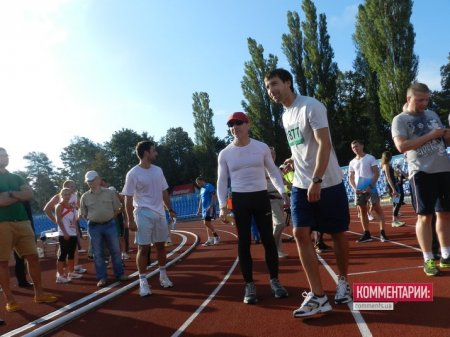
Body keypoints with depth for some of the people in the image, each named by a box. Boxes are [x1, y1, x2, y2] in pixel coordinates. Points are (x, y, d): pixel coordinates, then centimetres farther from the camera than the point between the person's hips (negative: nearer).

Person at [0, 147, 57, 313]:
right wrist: (20, 195, -2)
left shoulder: (17, 178, 17)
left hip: (22, 221, 5)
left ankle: (39, 293, 11)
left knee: (33, 256, 3)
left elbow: (30, 195, 2)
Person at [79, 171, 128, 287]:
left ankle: (119, 274, 19)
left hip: (110, 225, 0)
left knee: (115, 251, 5)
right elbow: (83, 214, 9)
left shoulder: (110, 193, 0)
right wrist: (94, 220, 3)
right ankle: (101, 278, 15)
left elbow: (117, 209, 6)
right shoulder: (85, 197, 3)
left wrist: (108, 218, 2)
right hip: (94, 227, 1)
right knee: (98, 254, 6)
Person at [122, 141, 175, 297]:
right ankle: (143, 281, 9)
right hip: (143, 215, -5)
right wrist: (130, 220, -13)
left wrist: (170, 209, 12)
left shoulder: (158, 170, 8)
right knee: (143, 248, -1)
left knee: (161, 245, 13)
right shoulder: (133, 174, -10)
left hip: (160, 214, 5)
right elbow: (128, 199, -9)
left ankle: (163, 275, 27)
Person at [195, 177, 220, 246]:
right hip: (204, 208, 9)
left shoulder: (209, 186, -8)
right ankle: (210, 239, 11)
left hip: (209, 208, -9)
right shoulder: (202, 189, 19)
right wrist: (199, 209, 19)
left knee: (206, 223, -14)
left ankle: (216, 236, -3)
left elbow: (214, 196, -15)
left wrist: (211, 206, -23)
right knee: (207, 223, 8)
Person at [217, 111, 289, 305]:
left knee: (268, 240, 3)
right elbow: (222, 181, 5)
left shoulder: (262, 148, 1)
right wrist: (222, 205, -4)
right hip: (239, 200, 0)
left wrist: (282, 192, -1)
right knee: (244, 242, 3)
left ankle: (274, 281, 18)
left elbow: (273, 171, 9)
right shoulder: (225, 154, 1)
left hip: (261, 197, 0)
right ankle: (249, 285, 14)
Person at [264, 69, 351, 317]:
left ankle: (342, 282, 30)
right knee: (301, 233, -6)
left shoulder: (311, 106, -12)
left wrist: (317, 180, -26)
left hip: (328, 183, -6)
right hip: (300, 185, 6)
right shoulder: (285, 116, 13)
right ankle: (318, 296, -2)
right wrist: (295, 160, 6)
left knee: (338, 233, 8)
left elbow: (324, 144, -20)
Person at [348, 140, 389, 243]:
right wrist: (354, 188, -4)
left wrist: (370, 186, -16)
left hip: (370, 188, -5)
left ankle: (382, 232, -4)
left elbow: (376, 173, -6)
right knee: (362, 211, 7)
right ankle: (366, 234, 13)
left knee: (377, 208, -7)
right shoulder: (352, 162, 12)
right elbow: (350, 178, 14)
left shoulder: (370, 158, -1)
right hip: (359, 189, 5)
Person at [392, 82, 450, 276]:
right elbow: (402, 146, -17)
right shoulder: (400, 119, -2)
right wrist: (429, 135, -16)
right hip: (422, 172, -6)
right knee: (425, 216, -2)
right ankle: (428, 259, 6)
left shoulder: (432, 115, 17)